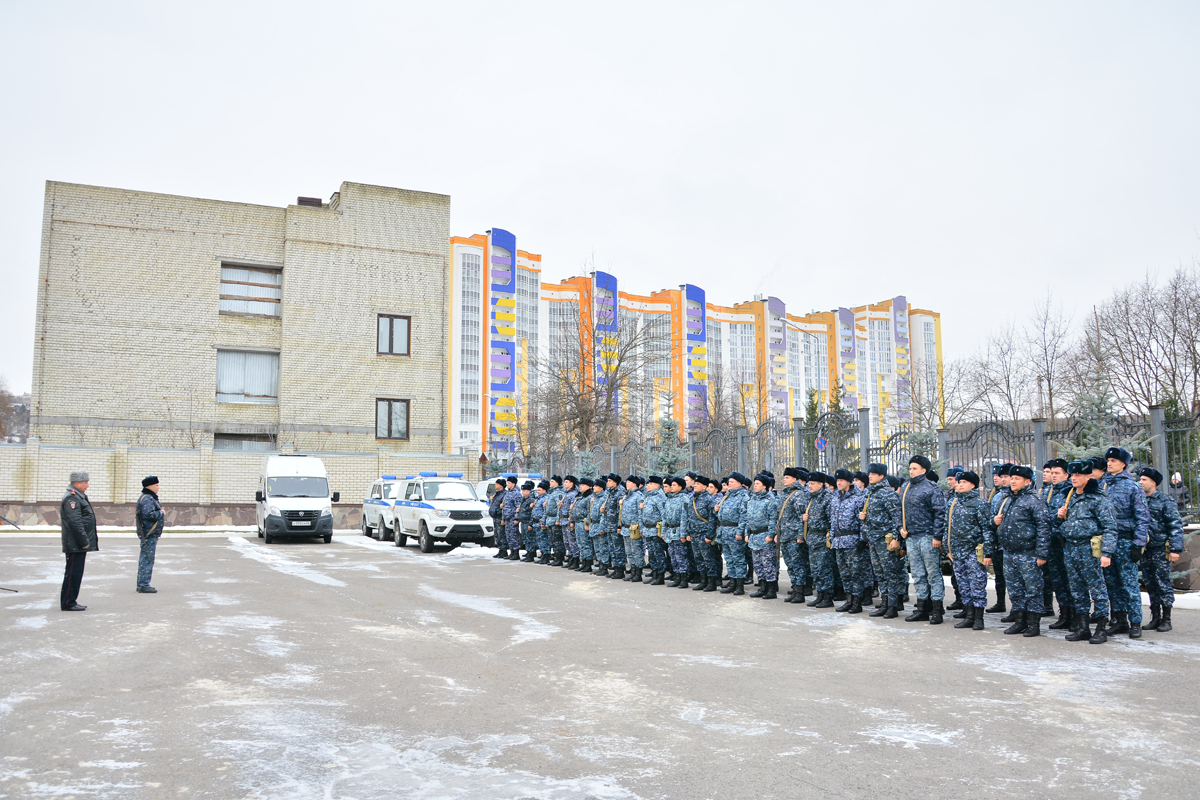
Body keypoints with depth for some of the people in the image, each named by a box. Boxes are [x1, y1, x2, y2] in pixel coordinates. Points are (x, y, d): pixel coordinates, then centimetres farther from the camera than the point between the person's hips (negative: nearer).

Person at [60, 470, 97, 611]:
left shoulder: (79, 497, 18)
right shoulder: (71, 498, -15)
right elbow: (75, 522, -22)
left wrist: (86, 541, 21)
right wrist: (84, 541, -21)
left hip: (79, 545, 11)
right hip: (75, 545, -11)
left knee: (75, 573, 14)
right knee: (73, 573, -5)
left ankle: (70, 602, 20)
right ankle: (68, 603, 0)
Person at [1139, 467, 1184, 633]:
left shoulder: (1166, 501, -6)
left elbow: (1176, 526, -10)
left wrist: (1175, 549, -17)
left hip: (1161, 549, -6)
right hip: (1145, 550, 6)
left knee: (1163, 583, -3)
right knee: (1150, 583, 9)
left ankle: (1166, 619, 6)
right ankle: (1155, 618, 17)